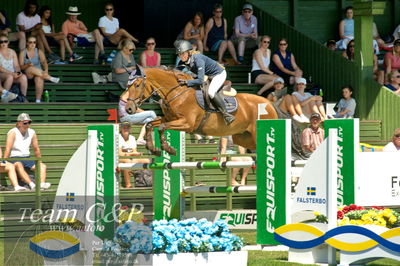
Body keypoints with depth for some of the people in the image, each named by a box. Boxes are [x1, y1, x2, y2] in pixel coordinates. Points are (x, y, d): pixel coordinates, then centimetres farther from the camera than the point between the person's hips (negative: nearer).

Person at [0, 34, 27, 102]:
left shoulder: (12, 52, 14)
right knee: (10, 77, -39)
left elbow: (16, 65, 11)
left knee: (24, 77, -27)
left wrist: (18, 72, -12)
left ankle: (24, 98, -14)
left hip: (13, 74, 4)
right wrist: (11, 73, -21)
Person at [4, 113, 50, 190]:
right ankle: (31, 185, -57)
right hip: (14, 158, -6)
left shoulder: (32, 133, 9)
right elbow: (8, 149, -16)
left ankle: (42, 183, -38)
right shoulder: (13, 132, -8)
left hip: (27, 158, 6)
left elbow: (36, 149, 19)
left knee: (43, 166, -15)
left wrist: (39, 162, 22)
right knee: (19, 166, -39)